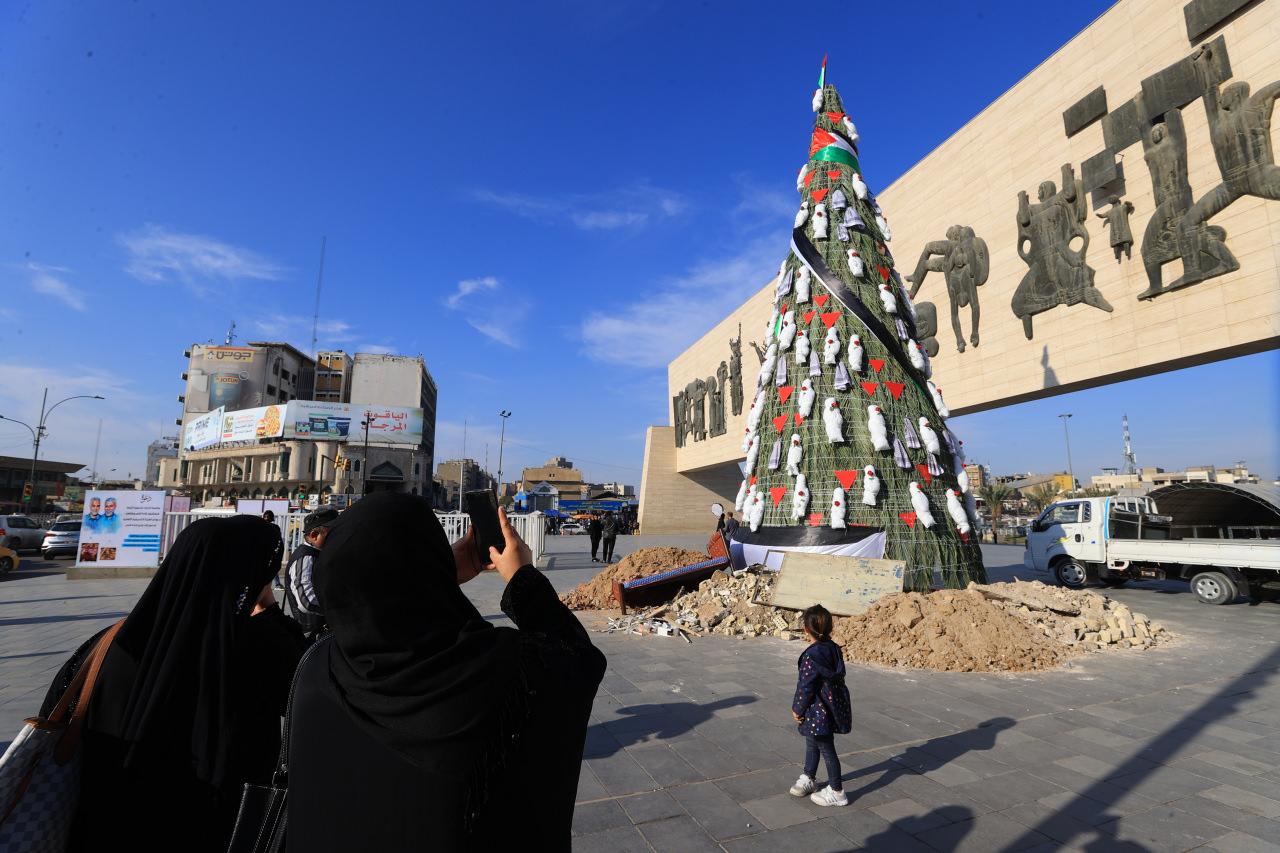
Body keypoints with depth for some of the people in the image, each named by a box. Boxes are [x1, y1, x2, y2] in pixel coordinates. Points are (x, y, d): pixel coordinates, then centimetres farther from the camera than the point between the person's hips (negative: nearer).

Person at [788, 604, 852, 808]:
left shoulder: (811, 656, -27)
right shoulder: (834, 649, -2)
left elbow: (805, 687, -21)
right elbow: (837, 678, 9)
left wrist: (797, 709, -5)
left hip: (818, 712, -9)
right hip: (833, 706, 9)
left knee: (827, 749, 9)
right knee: (812, 743, 24)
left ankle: (836, 792, 26)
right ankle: (808, 779, 42)